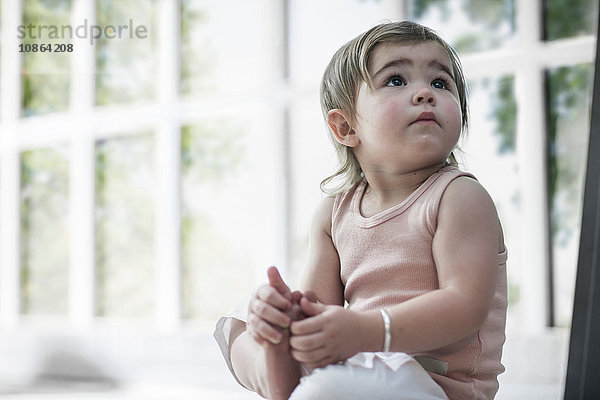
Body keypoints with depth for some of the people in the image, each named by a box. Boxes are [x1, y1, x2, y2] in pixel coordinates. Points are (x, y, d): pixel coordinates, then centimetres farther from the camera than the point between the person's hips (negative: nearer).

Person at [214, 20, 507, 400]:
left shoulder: (460, 197, -9)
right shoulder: (335, 212, 9)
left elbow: (466, 306, -20)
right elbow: (321, 302, 5)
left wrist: (365, 331, -32)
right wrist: (286, 309, -21)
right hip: (359, 362, 7)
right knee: (238, 322, 13)